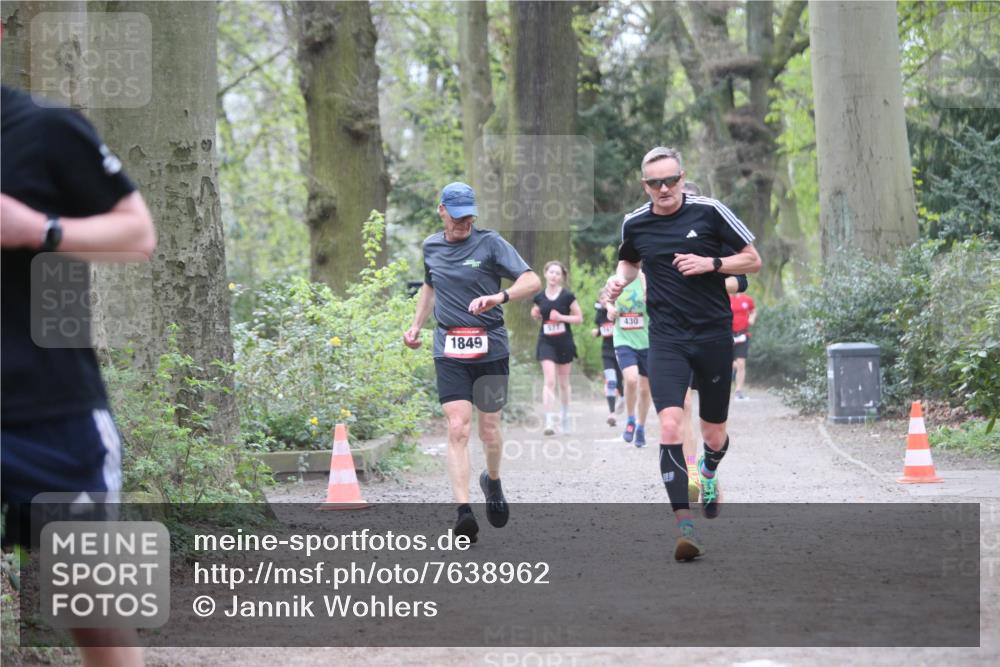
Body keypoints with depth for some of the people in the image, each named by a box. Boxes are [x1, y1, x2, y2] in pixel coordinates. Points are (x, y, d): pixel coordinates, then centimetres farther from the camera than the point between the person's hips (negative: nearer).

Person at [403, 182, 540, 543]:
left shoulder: (490, 243, -4)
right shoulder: (431, 246, 10)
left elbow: (532, 281, -13)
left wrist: (499, 297, -30)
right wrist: (416, 326, 21)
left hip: (491, 348, -2)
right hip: (449, 351, 2)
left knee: (489, 429, 8)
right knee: (457, 428, -14)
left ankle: (492, 481, 40)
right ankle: (464, 511, -21)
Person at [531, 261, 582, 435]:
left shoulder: (567, 296, -6)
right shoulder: (539, 297, 1)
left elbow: (579, 318, -2)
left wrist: (561, 317, -16)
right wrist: (534, 314, -5)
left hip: (564, 342, 0)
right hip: (546, 342, 0)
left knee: (564, 382, 12)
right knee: (549, 380, -13)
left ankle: (564, 417, 31)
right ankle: (549, 422, -17)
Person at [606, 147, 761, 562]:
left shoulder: (709, 212, -6)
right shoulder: (635, 224, 2)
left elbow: (753, 261, 1)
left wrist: (711, 263, -15)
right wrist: (620, 279, 5)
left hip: (714, 335, 0)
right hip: (667, 338, 1)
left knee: (714, 436, 10)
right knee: (669, 426, -20)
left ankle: (709, 472, 49)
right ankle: (685, 525, -20)